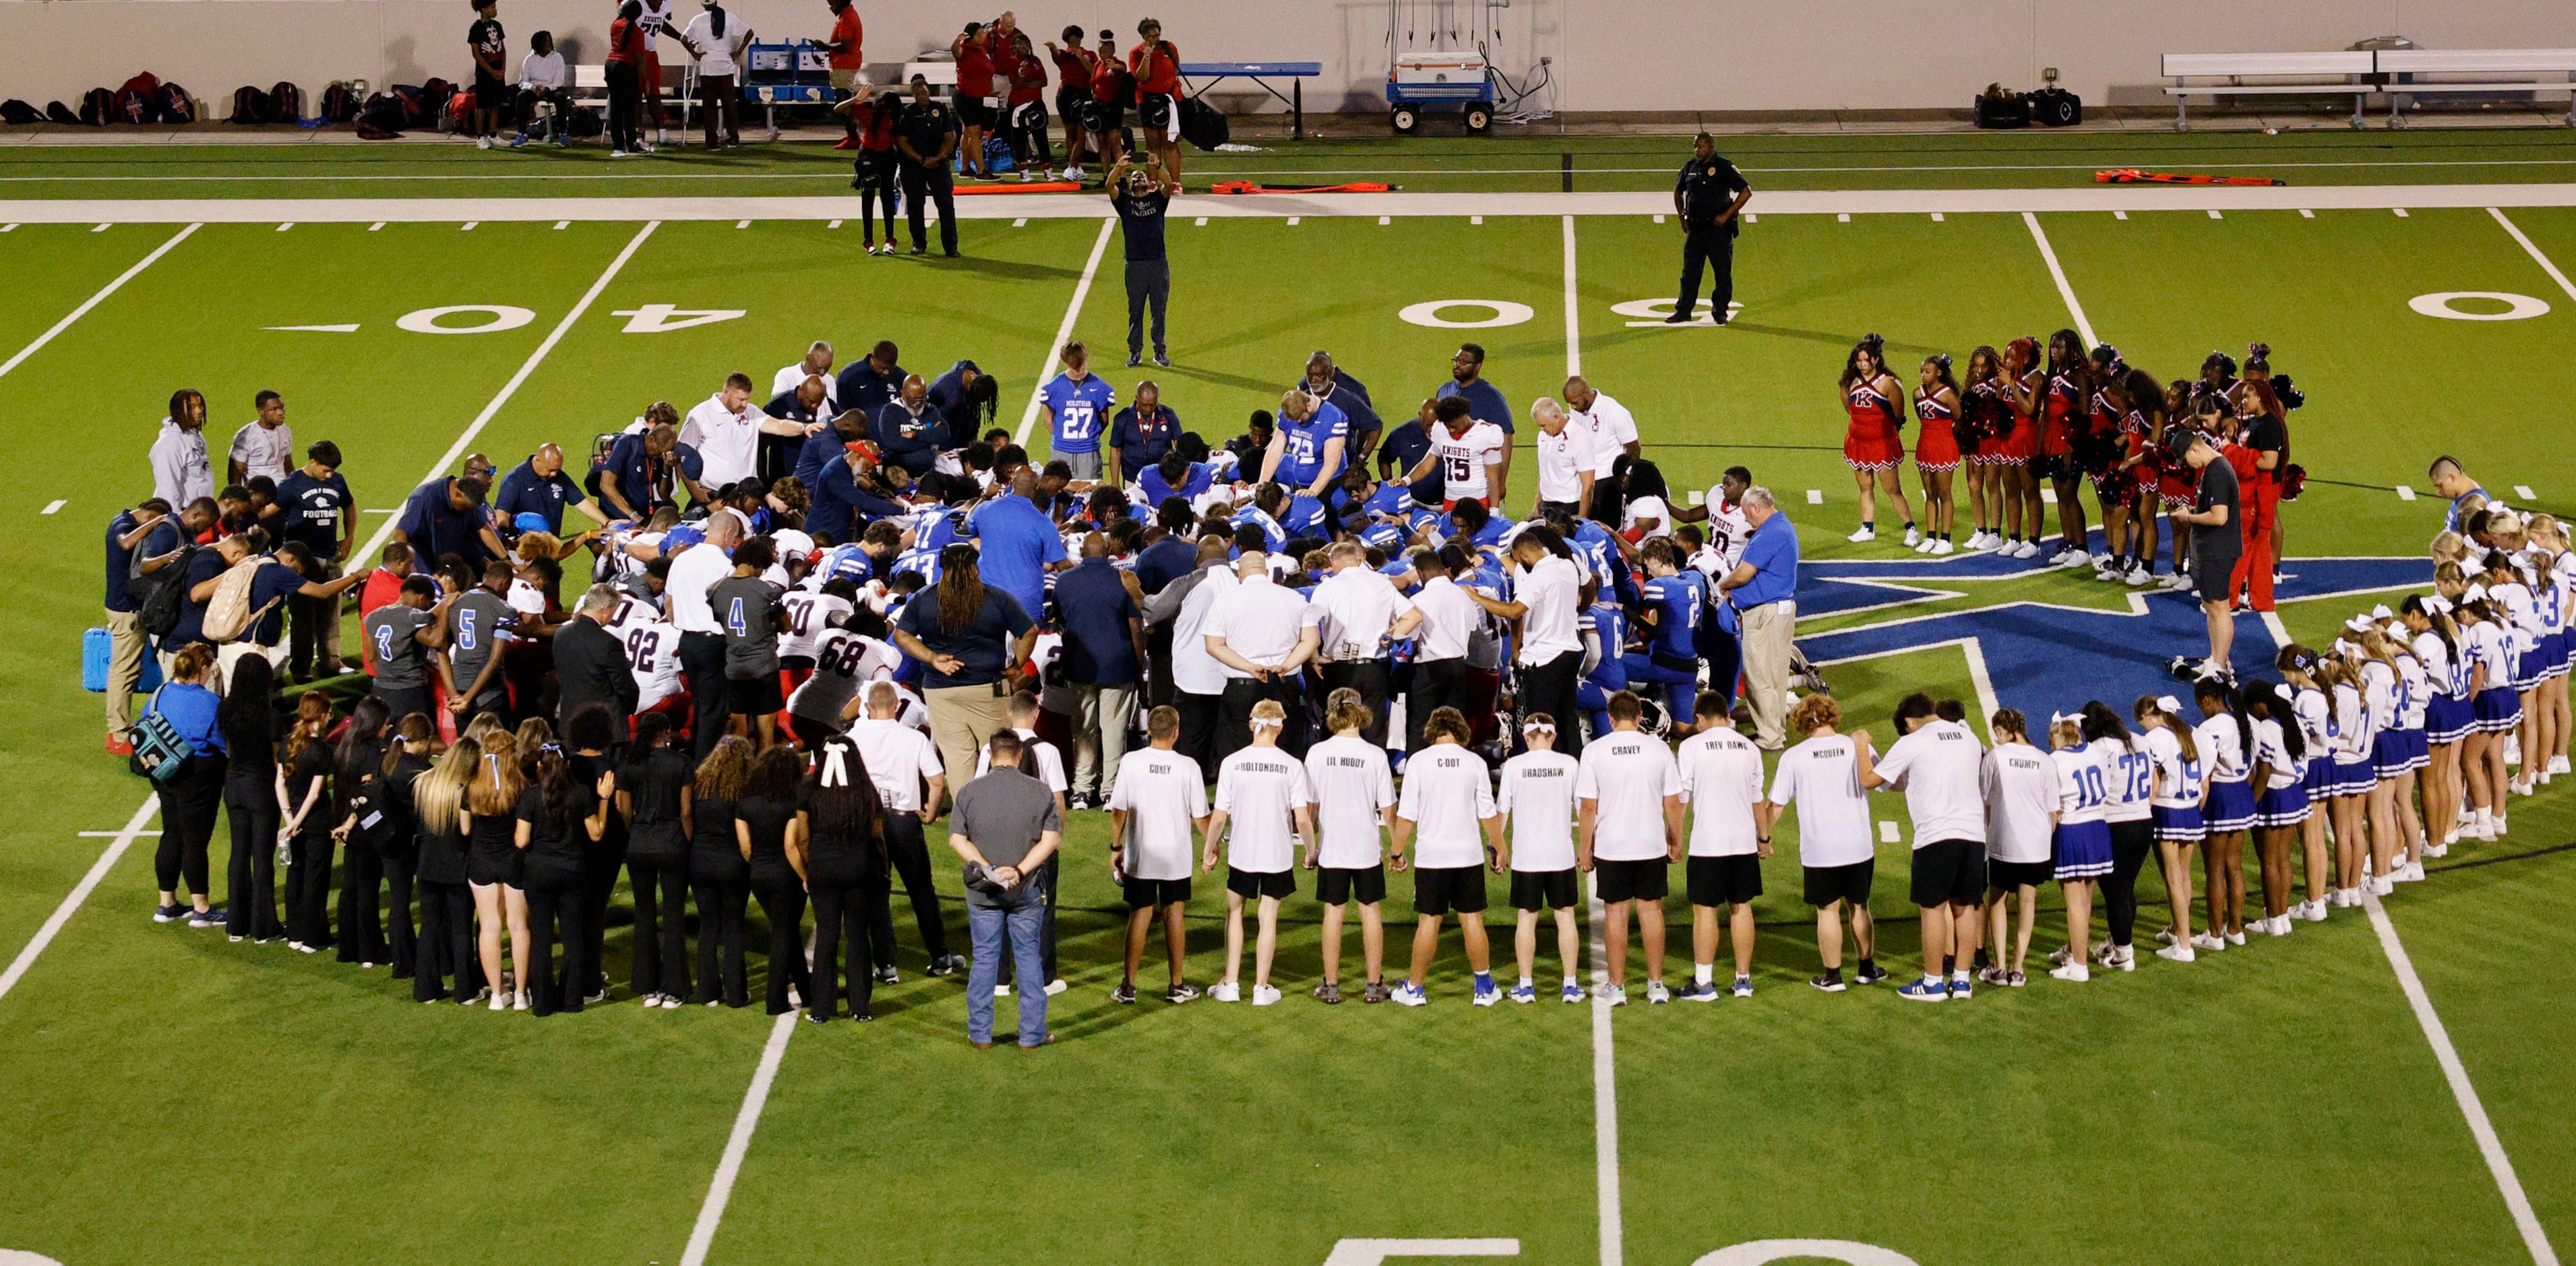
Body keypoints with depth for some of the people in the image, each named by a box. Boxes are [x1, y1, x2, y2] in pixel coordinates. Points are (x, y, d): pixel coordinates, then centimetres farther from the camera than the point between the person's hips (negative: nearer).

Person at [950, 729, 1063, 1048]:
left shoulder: (969, 792, -3)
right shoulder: (1040, 791, -3)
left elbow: (957, 839, -7)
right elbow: (1051, 839, -9)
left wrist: (988, 869, -12)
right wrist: (1020, 871, -13)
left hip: (983, 890, 0)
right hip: (1027, 890, 0)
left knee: (984, 958, 9)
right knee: (1028, 957, 9)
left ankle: (980, 1033, 13)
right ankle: (1032, 1034, 12)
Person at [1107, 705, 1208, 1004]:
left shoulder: (1131, 763, -9)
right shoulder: (1187, 767, -10)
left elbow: (1119, 811, -4)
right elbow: (1200, 816, -5)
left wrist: (1115, 847, 8)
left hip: (1139, 855, 1)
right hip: (1176, 855, -1)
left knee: (1139, 914, 8)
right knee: (1175, 914, 11)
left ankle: (1128, 986, 9)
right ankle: (1177, 985, 16)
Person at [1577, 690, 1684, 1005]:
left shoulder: (1594, 751, -6)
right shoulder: (1658, 749, -2)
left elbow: (1588, 807, -6)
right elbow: (1673, 804, 1)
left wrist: (1584, 849, 3)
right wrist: (1676, 842, 13)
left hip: (1610, 848, -1)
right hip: (1652, 846, 1)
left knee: (1617, 912, 5)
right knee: (1651, 909, 9)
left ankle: (1616, 986, 9)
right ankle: (1656, 985, 11)